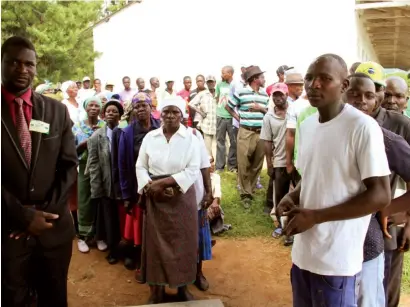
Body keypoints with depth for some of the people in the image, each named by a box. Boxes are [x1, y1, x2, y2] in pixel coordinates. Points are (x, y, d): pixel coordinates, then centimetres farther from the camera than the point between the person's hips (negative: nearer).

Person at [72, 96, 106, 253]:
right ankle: (83, 236, 17)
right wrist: (87, 142, -14)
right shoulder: (77, 126, 5)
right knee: (84, 203, 4)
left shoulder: (105, 126, 2)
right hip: (85, 168, 1)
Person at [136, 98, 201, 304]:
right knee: (155, 242, 7)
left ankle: (183, 287, 26)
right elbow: (141, 166, 3)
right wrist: (149, 186, -15)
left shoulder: (191, 139, -4)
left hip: (182, 197, -1)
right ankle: (157, 289, 22)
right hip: (155, 197, 2)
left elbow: (193, 170, -11)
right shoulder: (150, 137, 3)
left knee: (183, 242, 7)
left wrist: (163, 182, -17)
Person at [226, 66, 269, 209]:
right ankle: (246, 194, 9)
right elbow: (228, 107, 8)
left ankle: (250, 189, 26)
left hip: (261, 133, 5)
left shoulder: (265, 95, 12)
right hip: (246, 132, -4)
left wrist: (261, 108, -2)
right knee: (243, 164, -3)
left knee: (257, 163, 10)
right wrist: (239, 118, -1)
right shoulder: (241, 93, -3)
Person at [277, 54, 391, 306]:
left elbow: (381, 196, -17)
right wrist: (292, 197, -2)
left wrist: (316, 216, -19)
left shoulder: (363, 127, -16)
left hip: (337, 260, -7)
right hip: (303, 252, 7)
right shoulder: (307, 125, 8)